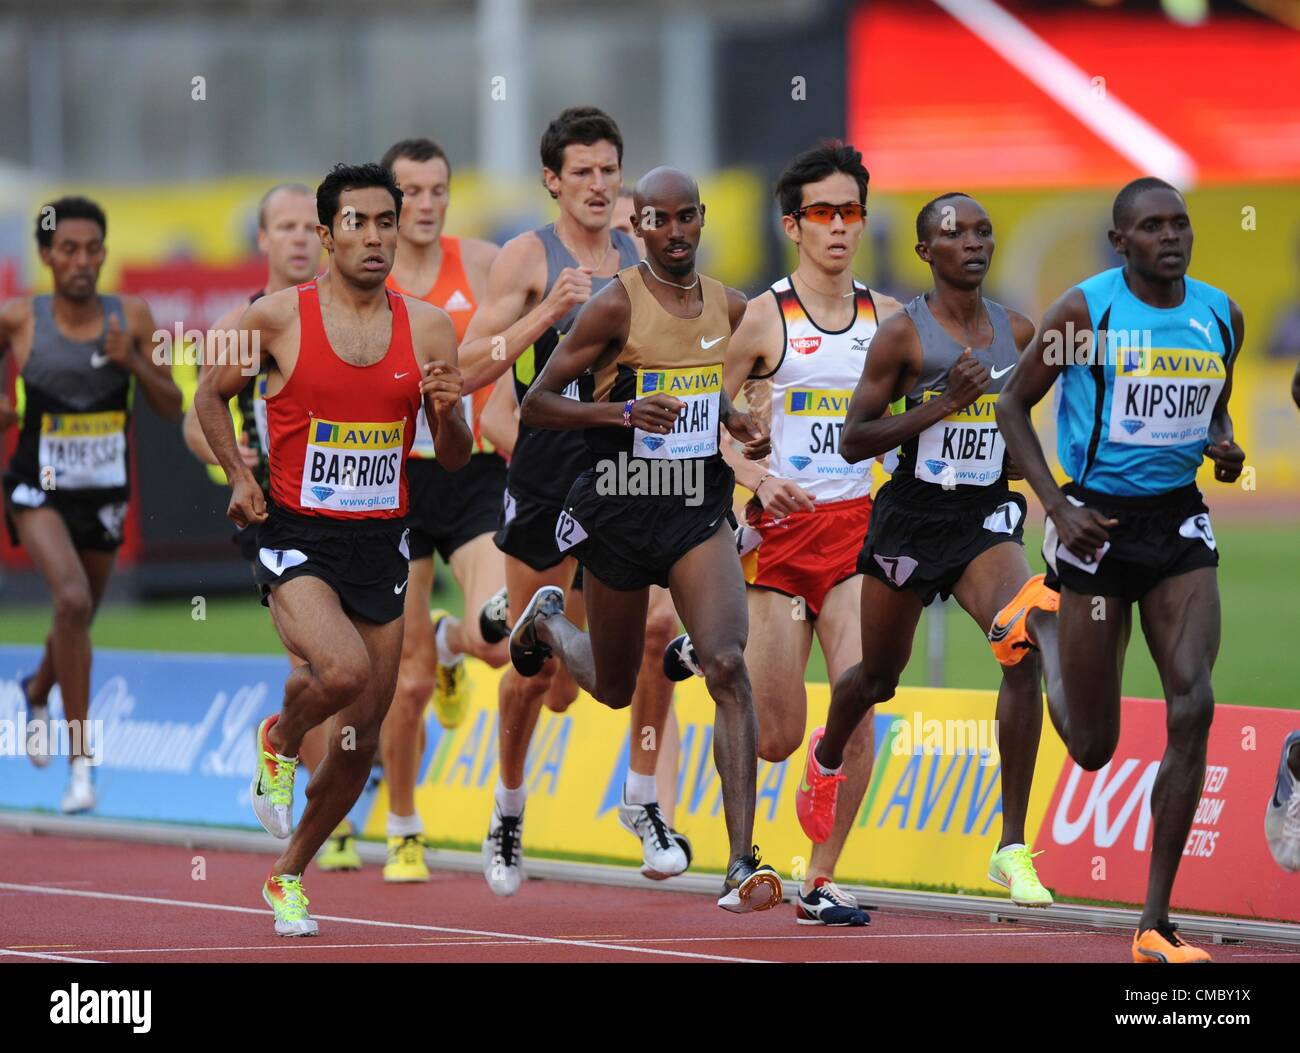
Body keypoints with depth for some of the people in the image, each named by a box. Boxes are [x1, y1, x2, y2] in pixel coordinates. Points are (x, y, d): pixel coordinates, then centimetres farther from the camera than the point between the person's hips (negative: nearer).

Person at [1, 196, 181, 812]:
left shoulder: (132, 318, -5)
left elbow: (172, 408, -2)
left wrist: (133, 363, -18)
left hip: (104, 493, 4)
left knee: (79, 618, 21)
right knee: (72, 601, -26)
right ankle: (80, 758, -21)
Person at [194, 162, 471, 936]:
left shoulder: (428, 328, 3)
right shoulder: (277, 318, -5)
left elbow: (456, 458, 8)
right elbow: (212, 394, 11)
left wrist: (448, 413, -14)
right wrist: (240, 476, -3)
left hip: (381, 545, 4)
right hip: (298, 535, -4)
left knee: (361, 741, 8)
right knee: (344, 672, -31)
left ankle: (289, 876, 31)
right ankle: (279, 741, 5)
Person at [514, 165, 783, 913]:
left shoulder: (729, 308, 4)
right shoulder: (617, 306, -11)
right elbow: (536, 405, -10)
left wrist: (740, 423, 2)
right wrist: (621, 412, -25)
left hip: (701, 509, 2)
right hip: (620, 508, -2)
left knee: (728, 664, -19)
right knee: (615, 689, 15)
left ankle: (743, 862, -24)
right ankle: (548, 622, 53)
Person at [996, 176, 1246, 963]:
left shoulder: (1220, 316, 3)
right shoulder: (1086, 310, -11)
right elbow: (1014, 404, -3)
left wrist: (1225, 447, -3)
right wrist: (1057, 506, -14)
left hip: (1180, 522, 3)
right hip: (1098, 523, -3)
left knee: (1193, 707, -16)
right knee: (1093, 747, 5)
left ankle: (1155, 923, -10)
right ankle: (1038, 630, 42)